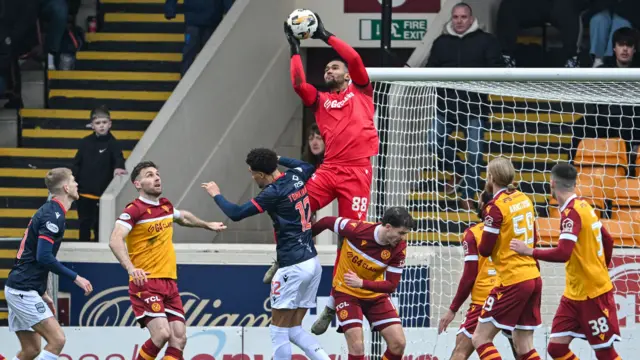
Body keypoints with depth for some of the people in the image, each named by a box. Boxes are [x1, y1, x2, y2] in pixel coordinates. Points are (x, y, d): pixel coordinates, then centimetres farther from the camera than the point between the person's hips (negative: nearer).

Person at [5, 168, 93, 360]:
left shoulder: (48, 211, 17)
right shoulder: (53, 216, -14)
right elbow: (44, 257, -23)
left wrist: (42, 294, 24)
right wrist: (75, 278, -16)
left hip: (19, 289, 10)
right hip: (23, 291, -10)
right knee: (57, 340, -14)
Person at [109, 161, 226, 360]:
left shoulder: (166, 205, 12)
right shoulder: (134, 210, -11)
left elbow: (183, 217, 37)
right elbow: (115, 240, -25)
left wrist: (207, 225, 49)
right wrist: (131, 268, -40)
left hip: (169, 282, 7)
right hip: (145, 283, -7)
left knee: (179, 338, -3)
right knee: (162, 333, -21)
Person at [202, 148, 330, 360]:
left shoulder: (274, 192, -14)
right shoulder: (295, 177, 8)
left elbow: (236, 214, -12)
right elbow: (308, 167, 34)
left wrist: (216, 195, 5)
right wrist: (279, 159, 37)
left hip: (294, 267, -9)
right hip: (313, 262, 9)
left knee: (279, 331, -1)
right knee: (294, 329, 13)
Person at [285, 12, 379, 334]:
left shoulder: (360, 91, 15)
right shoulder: (320, 100, 19)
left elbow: (355, 60, 1)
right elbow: (298, 84, 2)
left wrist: (326, 36, 6)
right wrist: (295, 50, 4)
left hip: (357, 171, -2)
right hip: (329, 169, 2)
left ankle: (334, 303, 4)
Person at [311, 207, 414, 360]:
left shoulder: (399, 248, -19)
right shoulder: (357, 229, -26)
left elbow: (391, 285, -17)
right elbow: (327, 222, -9)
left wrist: (362, 283, -33)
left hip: (376, 295, 3)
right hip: (347, 292, -3)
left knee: (398, 343, -4)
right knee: (357, 347, -14)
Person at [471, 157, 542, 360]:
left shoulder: (496, 207, -13)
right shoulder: (524, 199, 9)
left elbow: (484, 250, -9)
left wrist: (482, 246, 12)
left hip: (513, 282, -8)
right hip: (534, 277, 8)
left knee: (480, 338, -1)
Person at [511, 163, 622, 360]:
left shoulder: (571, 212, -19)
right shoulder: (584, 207, 7)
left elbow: (563, 253, -29)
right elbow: (607, 240, 18)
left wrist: (529, 251, -19)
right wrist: (600, 270, 29)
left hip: (593, 294, -8)